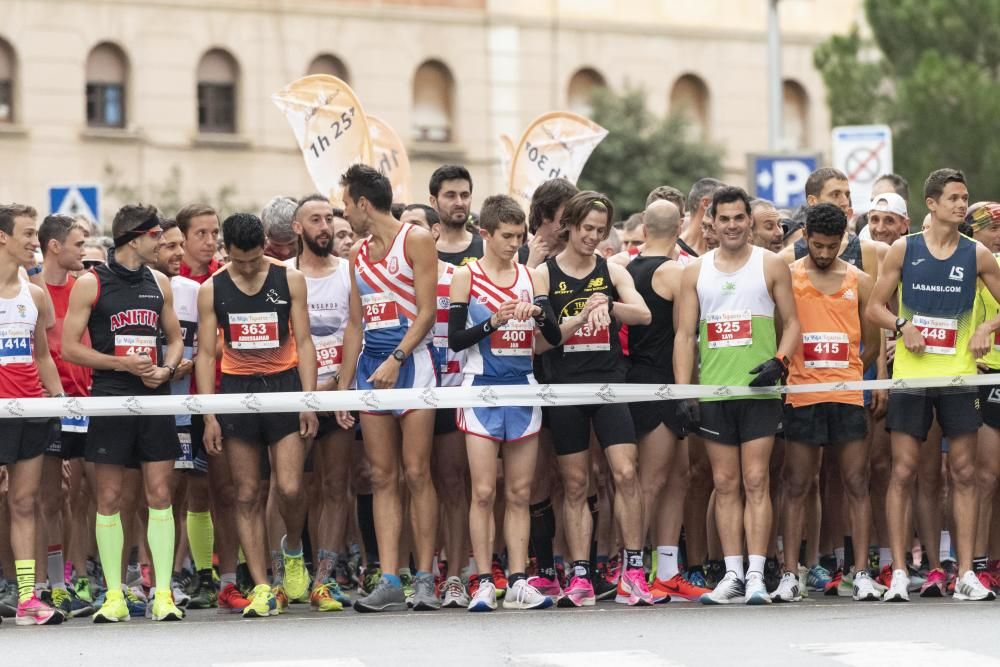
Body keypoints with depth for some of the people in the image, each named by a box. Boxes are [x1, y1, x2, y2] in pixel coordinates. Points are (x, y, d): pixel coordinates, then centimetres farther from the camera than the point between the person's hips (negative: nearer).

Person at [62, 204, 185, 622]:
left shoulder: (158, 283, 12)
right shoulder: (91, 284, -2)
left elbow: (175, 339, 19)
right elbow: (69, 348, -5)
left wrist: (165, 369, -2)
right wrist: (123, 364, -11)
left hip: (155, 399, 3)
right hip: (110, 399, -3)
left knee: (159, 494, -1)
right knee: (109, 498, 0)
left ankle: (163, 593, 0)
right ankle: (114, 595, 5)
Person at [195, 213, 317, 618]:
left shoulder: (289, 280, 2)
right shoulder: (212, 289, 3)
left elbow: (303, 343, 3)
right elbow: (205, 353, 4)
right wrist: (209, 416, -3)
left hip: (283, 383, -1)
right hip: (236, 388, 1)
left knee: (290, 488, -10)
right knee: (247, 495, 0)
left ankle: (293, 550, 21)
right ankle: (261, 588, 2)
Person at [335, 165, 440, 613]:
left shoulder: (415, 239, -1)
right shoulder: (358, 253, 18)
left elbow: (427, 311, -8)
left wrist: (396, 359, -18)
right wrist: (343, 386, 14)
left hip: (410, 359, -6)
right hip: (369, 365, 6)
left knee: (416, 473, -8)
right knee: (382, 478, 0)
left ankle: (424, 580, -6)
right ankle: (389, 581, -4)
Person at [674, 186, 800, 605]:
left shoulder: (771, 266, 5)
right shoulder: (695, 272, 10)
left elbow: (792, 323, 7)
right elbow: (684, 335, 10)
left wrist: (779, 361, -12)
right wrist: (684, 392, 1)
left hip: (758, 390, -2)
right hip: (712, 393, 2)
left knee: (755, 482, -6)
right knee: (725, 484, 4)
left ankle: (756, 576, -7)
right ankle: (733, 575, 7)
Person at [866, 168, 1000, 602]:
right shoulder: (904, 250, 2)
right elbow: (874, 307, 6)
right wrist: (902, 325, -12)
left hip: (959, 375, 1)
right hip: (911, 374, -1)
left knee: (964, 473, 2)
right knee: (903, 472, -3)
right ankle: (898, 573, 1)